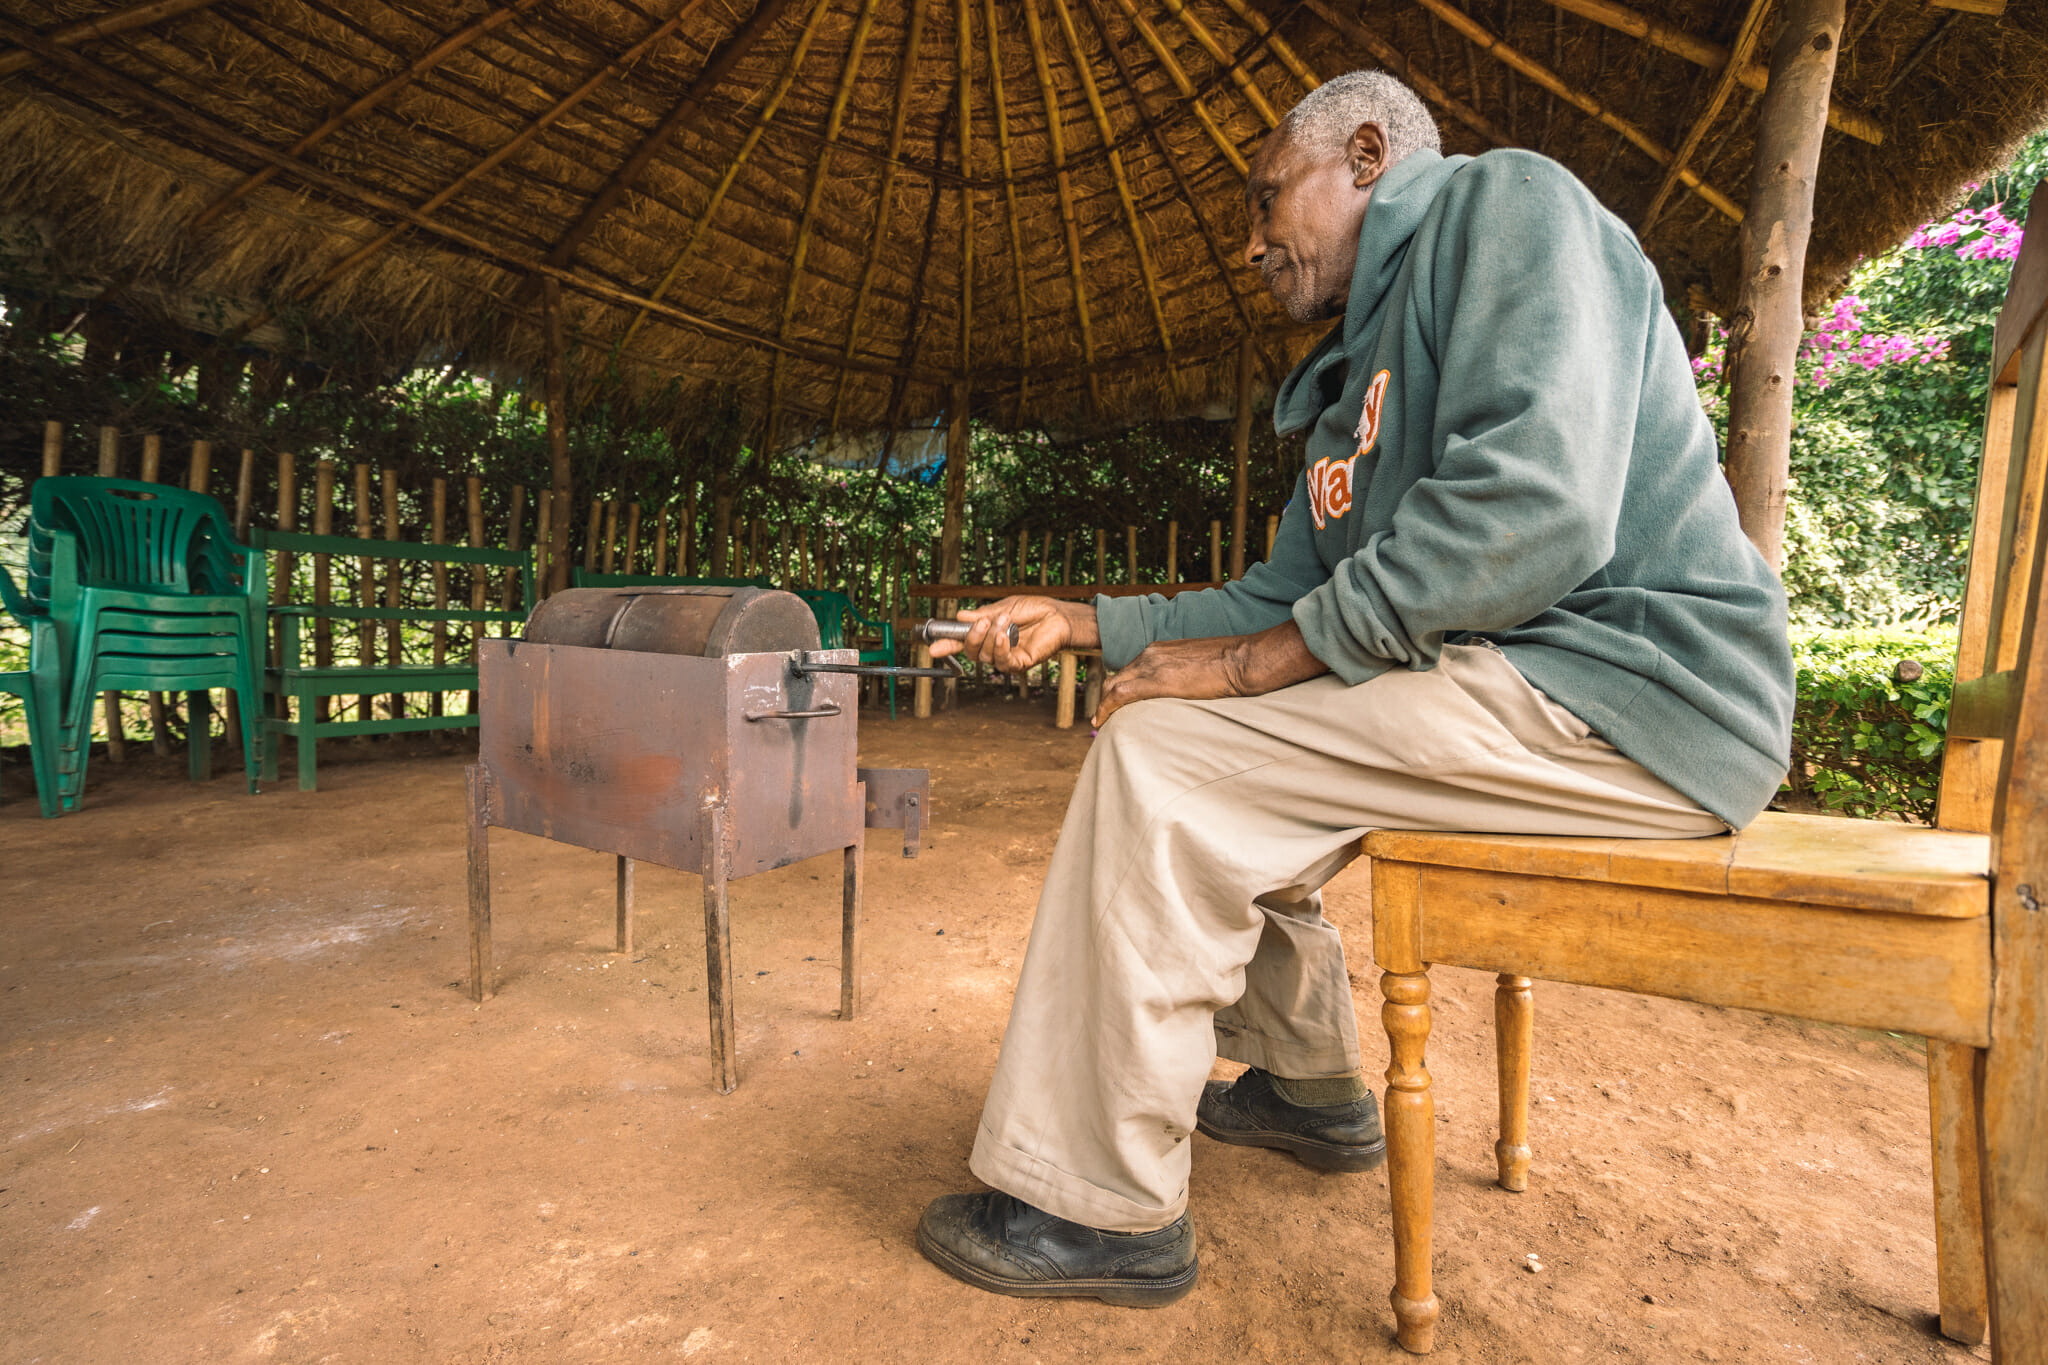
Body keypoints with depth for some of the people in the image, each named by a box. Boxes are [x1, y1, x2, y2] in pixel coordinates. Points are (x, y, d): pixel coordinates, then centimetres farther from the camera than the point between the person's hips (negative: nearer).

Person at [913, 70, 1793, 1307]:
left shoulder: (1505, 202, -6)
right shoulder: (1355, 384, 20)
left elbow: (1535, 508, -23)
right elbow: (1284, 595, 19)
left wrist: (1255, 660, -19)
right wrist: (1082, 622, 14)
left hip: (1626, 686, -9)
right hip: (1495, 687, 10)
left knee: (1163, 755, -17)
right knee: (1226, 766, 18)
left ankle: (1104, 1210, -5)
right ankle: (1311, 1089, 27)